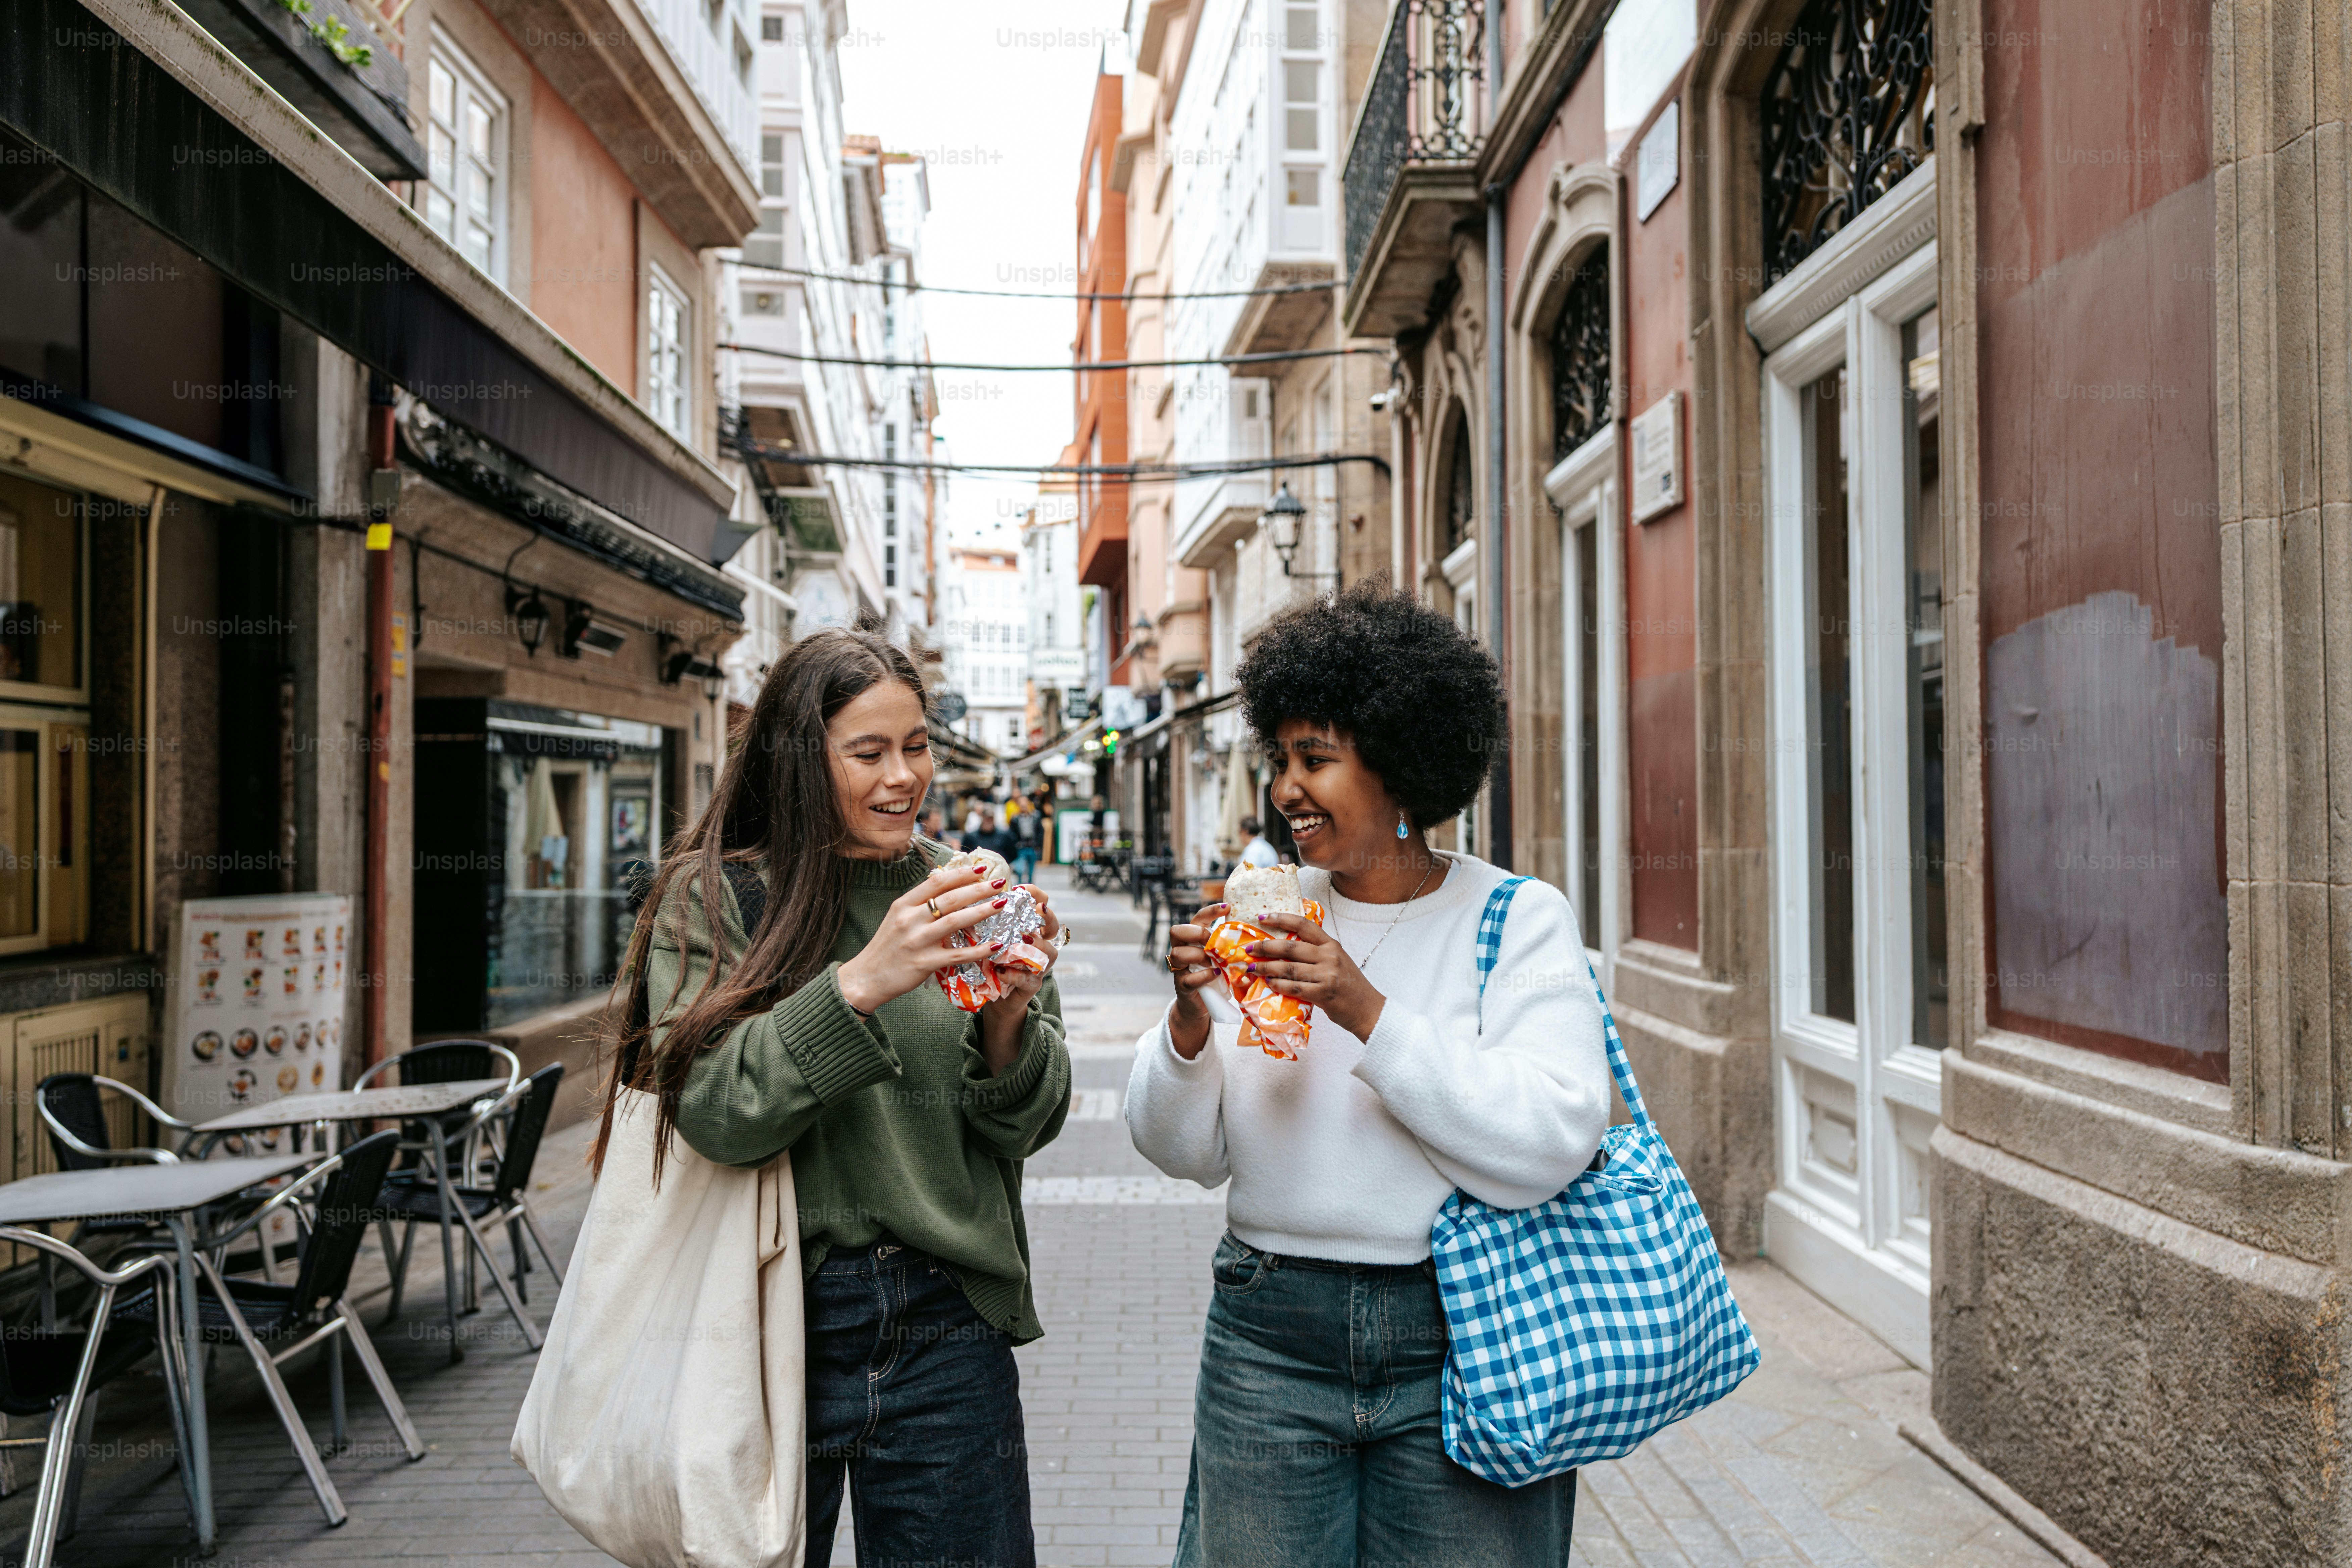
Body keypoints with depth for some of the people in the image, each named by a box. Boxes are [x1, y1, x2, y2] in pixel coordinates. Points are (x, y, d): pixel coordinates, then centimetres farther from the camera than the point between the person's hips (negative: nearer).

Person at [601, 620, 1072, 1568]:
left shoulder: (964, 896, 4)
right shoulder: (712, 897, -4)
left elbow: (1029, 1125, 1)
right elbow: (711, 1113, -16)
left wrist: (1008, 1017, -18)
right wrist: (860, 985, -27)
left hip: (947, 1332, 2)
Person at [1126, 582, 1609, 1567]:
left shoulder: (1520, 920, -4)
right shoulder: (1268, 910, 2)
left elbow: (1552, 1146, -17)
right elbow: (1186, 1153, 4)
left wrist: (1367, 1013, -22)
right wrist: (1189, 1020, -15)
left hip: (1462, 1343, -2)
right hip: (1269, 1339, 3)